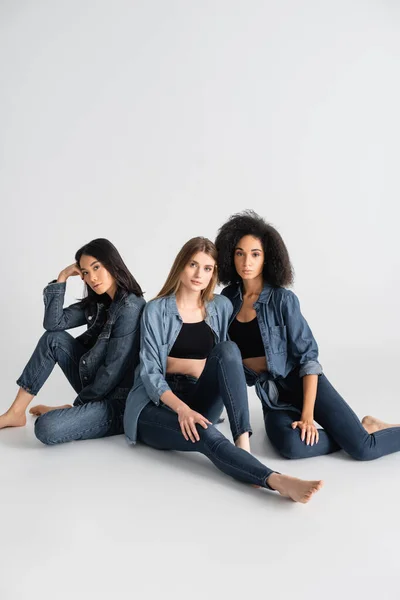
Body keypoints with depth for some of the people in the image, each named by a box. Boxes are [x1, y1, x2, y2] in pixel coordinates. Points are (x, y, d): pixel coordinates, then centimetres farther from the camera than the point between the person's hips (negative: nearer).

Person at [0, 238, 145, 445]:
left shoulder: (129, 308, -21)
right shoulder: (97, 302, 7)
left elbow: (113, 371, -20)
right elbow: (53, 323, 1)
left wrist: (78, 404, -8)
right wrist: (62, 279, -6)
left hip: (116, 401, -9)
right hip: (97, 389, 9)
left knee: (46, 428, -27)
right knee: (53, 338, 0)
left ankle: (57, 411, 9)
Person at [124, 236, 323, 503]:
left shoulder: (222, 307, 6)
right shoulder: (156, 310, -5)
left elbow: (229, 357, 10)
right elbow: (150, 372, -13)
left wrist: (192, 365, -6)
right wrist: (181, 408, -28)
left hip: (200, 403, 3)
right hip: (157, 407, -3)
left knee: (227, 349, -25)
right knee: (207, 436, -35)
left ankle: (243, 441, -36)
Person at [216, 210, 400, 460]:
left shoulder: (283, 299, -11)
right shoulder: (228, 298, 1)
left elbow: (308, 356, -12)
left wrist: (308, 415, -19)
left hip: (302, 382, -3)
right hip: (271, 395, 4)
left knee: (364, 448, -19)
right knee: (291, 446, -28)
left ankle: (369, 428, 16)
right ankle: (362, 429, -3)